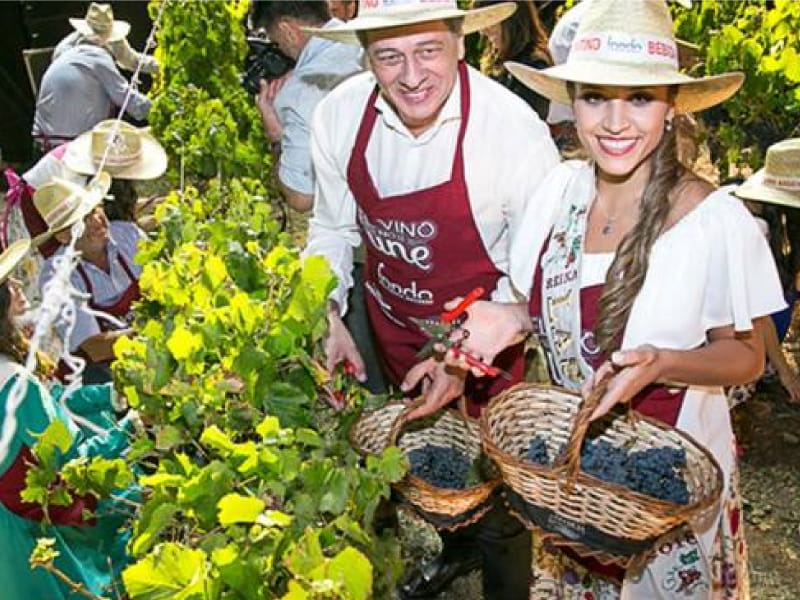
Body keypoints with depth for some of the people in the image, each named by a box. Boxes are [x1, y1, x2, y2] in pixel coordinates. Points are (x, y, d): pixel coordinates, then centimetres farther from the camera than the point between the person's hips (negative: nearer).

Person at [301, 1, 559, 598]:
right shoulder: (339, 115, -15)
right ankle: (455, 549, 60)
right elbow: (333, 229, 0)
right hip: (391, 326, 4)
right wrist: (328, 316, -13)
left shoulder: (515, 129, -28)